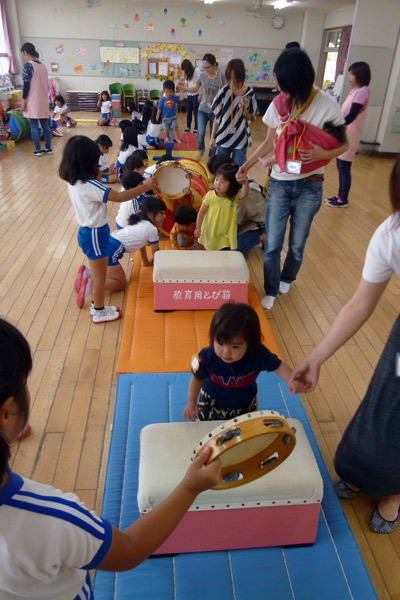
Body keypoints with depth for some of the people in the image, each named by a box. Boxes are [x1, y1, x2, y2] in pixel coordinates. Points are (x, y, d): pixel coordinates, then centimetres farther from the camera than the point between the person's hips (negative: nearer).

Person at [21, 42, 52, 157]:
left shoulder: (27, 65, -10)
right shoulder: (43, 65, 10)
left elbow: (26, 84, -13)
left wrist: (23, 100, -8)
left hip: (33, 101, -6)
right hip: (44, 101, 6)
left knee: (34, 126, 0)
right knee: (45, 125, 10)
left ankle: (38, 150, 0)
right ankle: (48, 148, 14)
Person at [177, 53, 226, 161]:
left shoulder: (221, 76, -8)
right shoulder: (202, 75, 1)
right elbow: (195, 89, 13)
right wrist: (185, 88, -4)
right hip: (203, 109, 2)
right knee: (200, 134, -10)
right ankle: (201, 151, 20)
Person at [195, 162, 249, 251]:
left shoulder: (234, 197, -15)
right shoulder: (210, 195, -14)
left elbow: (243, 194, -37)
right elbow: (202, 211, -4)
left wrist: (245, 183, -58)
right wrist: (198, 228, 0)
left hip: (226, 236, -2)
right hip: (210, 233, 2)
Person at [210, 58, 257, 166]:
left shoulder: (249, 93, -5)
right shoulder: (224, 92, -4)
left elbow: (251, 118, 3)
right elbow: (217, 117, 3)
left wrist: (244, 111, -18)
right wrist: (212, 137, 4)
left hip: (241, 140, -1)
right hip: (223, 138, 1)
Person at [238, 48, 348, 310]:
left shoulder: (327, 105, -11)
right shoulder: (278, 104, -2)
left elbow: (343, 144, -2)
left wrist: (324, 154, -23)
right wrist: (247, 165, 1)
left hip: (310, 186, -2)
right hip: (279, 183, 2)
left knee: (297, 243, 9)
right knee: (272, 244, 1)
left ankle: (287, 279, 37)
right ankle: (271, 291, 21)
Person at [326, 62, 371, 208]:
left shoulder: (362, 92, -14)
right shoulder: (355, 90, 13)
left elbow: (351, 116, -20)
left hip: (350, 135, -9)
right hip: (343, 133, 9)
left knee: (344, 168, -3)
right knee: (340, 166, 13)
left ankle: (343, 199, 6)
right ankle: (340, 195, 23)